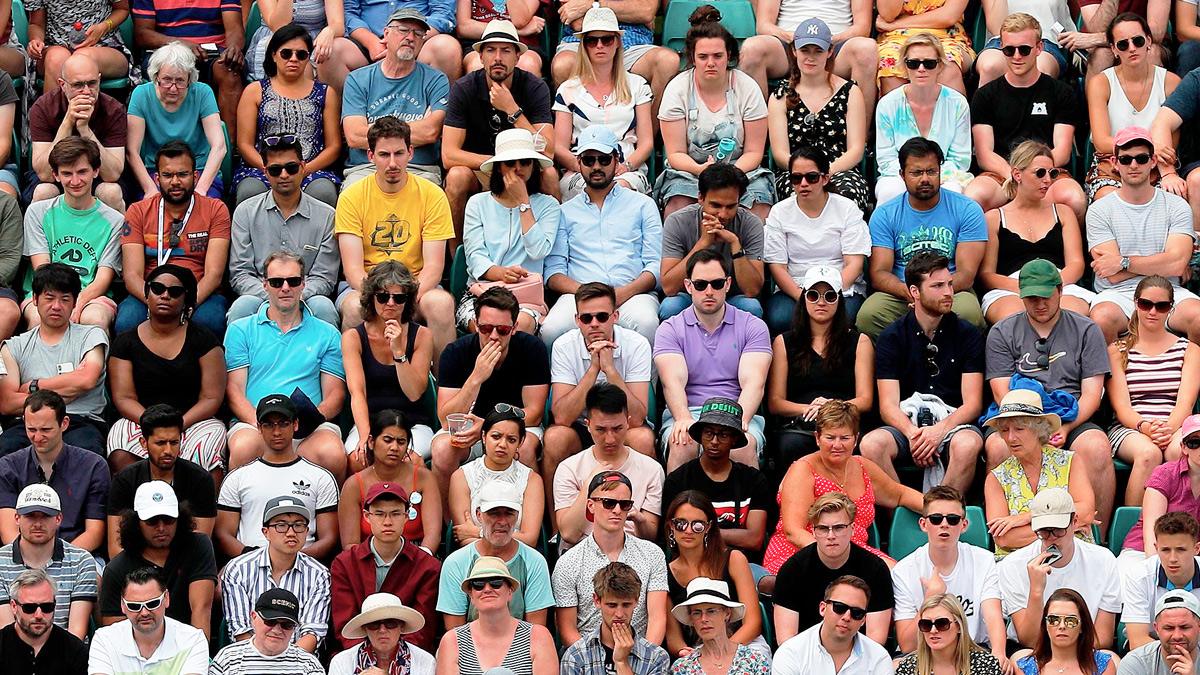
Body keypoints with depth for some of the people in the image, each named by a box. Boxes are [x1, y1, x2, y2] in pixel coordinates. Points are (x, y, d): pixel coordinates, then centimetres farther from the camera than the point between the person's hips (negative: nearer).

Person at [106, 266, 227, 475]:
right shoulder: (126, 342, 12)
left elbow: (212, 397, 2)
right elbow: (124, 398, 4)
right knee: (121, 458, -33)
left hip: (194, 421, 0)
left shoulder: (203, 339, 9)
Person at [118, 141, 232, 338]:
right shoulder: (138, 212, 7)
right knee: (126, 323, -33)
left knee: (210, 321, -36)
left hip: (200, 296, 0)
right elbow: (132, 275, -3)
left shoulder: (216, 210, 5)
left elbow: (214, 273, -5)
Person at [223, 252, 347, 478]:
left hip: (310, 429, 1)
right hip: (253, 425, 0)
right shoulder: (240, 330, 16)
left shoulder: (326, 334, 18)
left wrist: (313, 416, -11)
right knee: (243, 448, -36)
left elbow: (335, 394, 12)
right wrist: (259, 421, -13)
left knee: (333, 454, -34)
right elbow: (234, 390, 7)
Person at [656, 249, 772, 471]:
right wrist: (684, 419, -28)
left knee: (744, 445, -34)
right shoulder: (671, 329, 11)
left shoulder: (752, 327, 11)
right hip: (688, 413, 0)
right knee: (683, 445, -35)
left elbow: (752, 382, -3)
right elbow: (673, 382, -6)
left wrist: (740, 419, -25)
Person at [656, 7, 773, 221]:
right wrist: (700, 169, -25)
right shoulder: (677, 89, -2)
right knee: (679, 205, -34)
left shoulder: (747, 88, -1)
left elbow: (753, 152, -1)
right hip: (689, 169, 0)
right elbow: (675, 153, -3)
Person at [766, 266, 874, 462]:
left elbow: (865, 400, 9)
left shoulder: (860, 342, 19)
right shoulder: (783, 342, 20)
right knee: (793, 445, -38)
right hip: (798, 425, 0)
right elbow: (774, 402, 11)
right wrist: (809, 409, -10)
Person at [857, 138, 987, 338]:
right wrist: (907, 291, -25)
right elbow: (879, 273, -2)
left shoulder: (967, 210, 2)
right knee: (868, 315, -31)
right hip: (899, 294, 1)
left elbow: (966, 274, -5)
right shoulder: (884, 215, 6)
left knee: (968, 313, -36)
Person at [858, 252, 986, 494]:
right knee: (871, 444, -31)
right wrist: (912, 434, -22)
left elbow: (973, 403, 1)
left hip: (953, 424, -1)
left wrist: (940, 430, -19)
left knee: (967, 444, -36)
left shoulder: (968, 335, 8)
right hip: (907, 426, 1)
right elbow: (888, 405, 0)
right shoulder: (891, 338, 8)